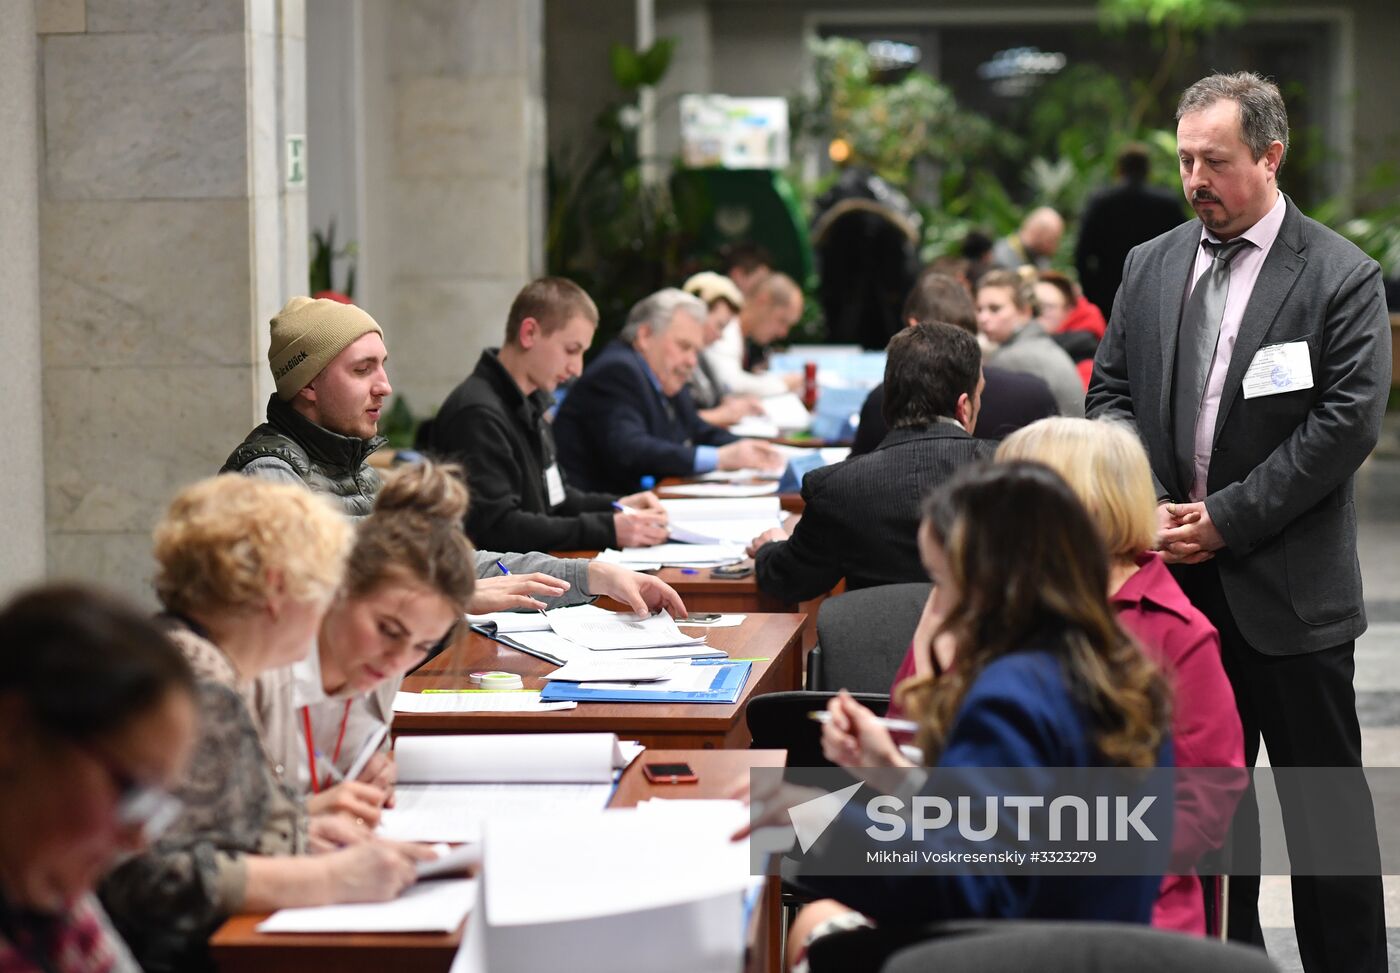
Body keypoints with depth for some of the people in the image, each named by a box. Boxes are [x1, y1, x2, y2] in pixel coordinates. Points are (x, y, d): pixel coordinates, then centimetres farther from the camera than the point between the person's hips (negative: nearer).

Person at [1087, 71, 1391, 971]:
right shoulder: (1151, 266, 8)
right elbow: (1110, 393, 10)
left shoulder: (1342, 277, -7)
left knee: (1324, 796, 2)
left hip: (1291, 589, -5)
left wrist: (1227, 517, -14)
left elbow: (1350, 422, -13)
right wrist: (1147, 508, -6)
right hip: (1179, 574, 5)